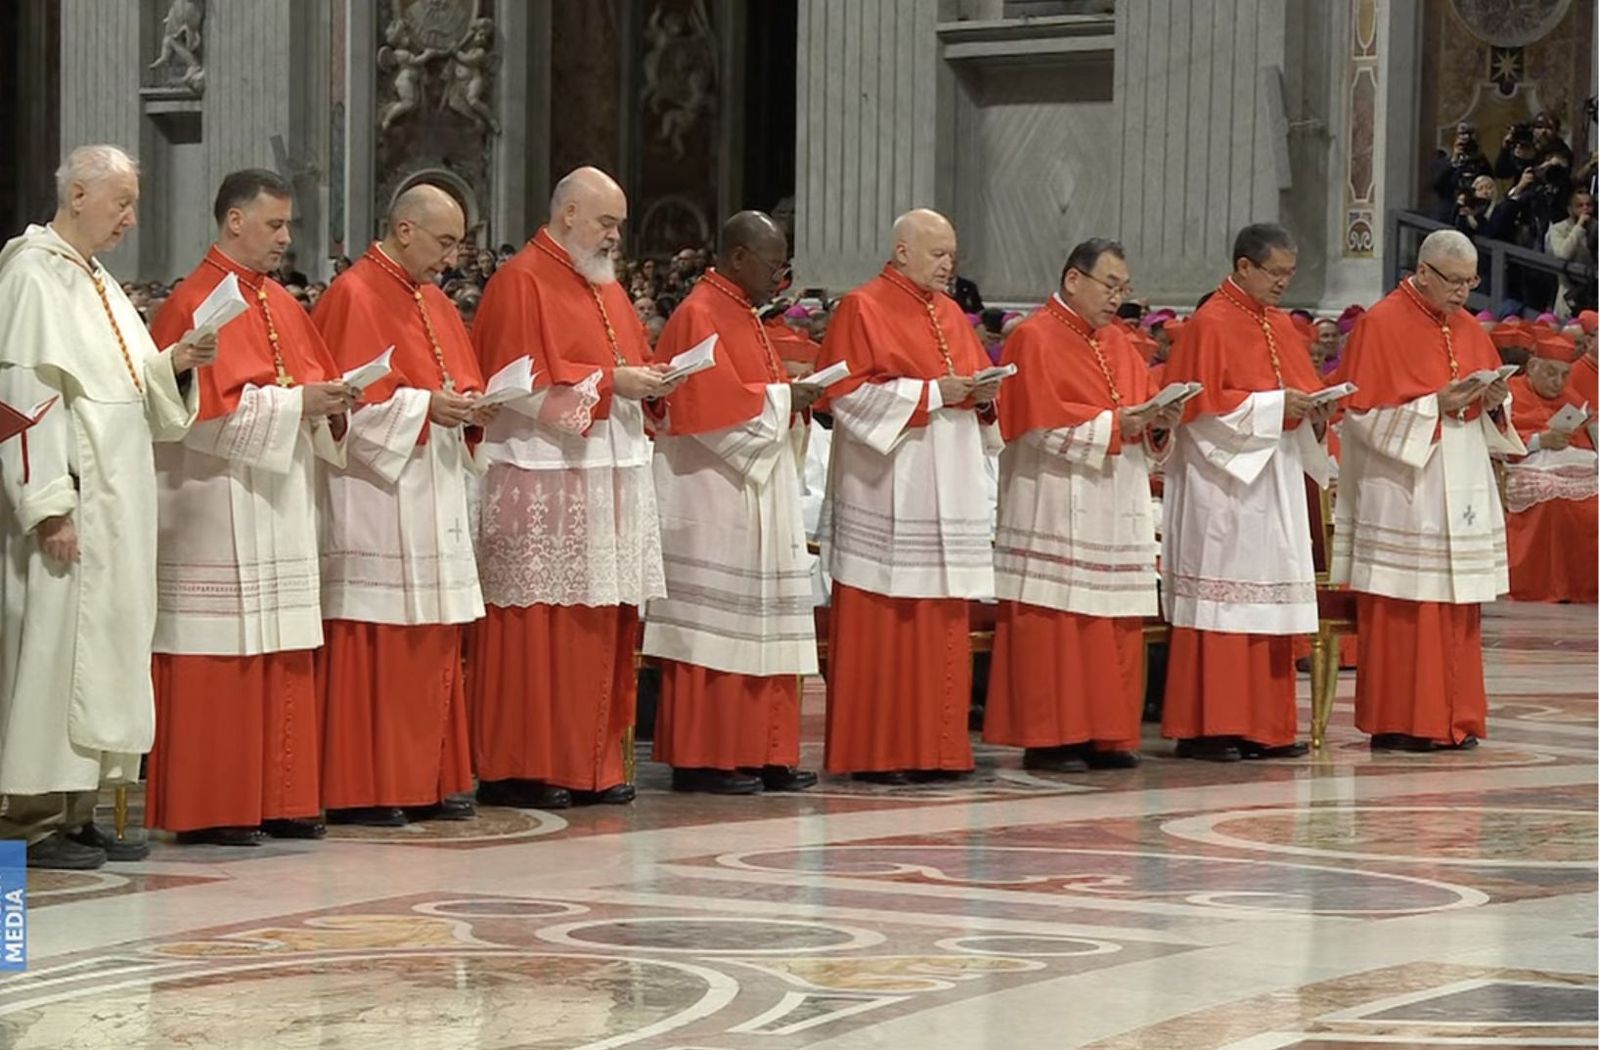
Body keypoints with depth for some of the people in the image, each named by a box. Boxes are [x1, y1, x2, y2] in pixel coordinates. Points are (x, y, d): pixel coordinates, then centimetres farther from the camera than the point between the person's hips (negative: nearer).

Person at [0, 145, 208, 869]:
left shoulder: (96, 282, 19)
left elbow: (133, 392, 22)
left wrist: (173, 363, 2)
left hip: (114, 508, 9)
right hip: (68, 507, -9)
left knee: (103, 652, 9)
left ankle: (74, 812, 13)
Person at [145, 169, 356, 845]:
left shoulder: (280, 303, 16)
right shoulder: (195, 306, -9)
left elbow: (315, 379, 20)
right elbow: (205, 409, -17)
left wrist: (331, 405, -2)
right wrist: (293, 402, -18)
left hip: (281, 505, 8)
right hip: (220, 510, -8)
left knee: (283, 656, 8)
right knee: (222, 656, -6)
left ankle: (278, 799, 13)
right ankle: (209, 808, -1)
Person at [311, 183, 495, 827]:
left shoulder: (436, 304, 18)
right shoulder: (354, 298, -8)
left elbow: (460, 381, 22)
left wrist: (469, 406, 1)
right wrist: (423, 406, -19)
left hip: (435, 500, 9)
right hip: (375, 499, -9)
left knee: (435, 644, 9)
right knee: (373, 648, -8)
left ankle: (426, 781, 14)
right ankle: (359, 790, -4)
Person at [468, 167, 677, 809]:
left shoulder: (606, 287, 20)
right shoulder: (521, 283, -7)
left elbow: (631, 362, 24)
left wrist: (651, 383, 1)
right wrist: (605, 381, -17)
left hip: (612, 476, 8)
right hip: (543, 481, -8)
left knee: (601, 629, 7)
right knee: (537, 630, -7)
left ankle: (592, 764, 12)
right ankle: (519, 769, -3)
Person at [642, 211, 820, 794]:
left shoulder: (746, 317, 18)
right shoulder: (700, 317, -12)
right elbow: (711, 405, -20)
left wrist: (795, 397, 4)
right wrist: (784, 399, -13)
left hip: (755, 495, 10)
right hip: (714, 500, -10)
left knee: (761, 630, 8)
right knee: (714, 628, -7)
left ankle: (761, 756, 10)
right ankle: (704, 760, -3)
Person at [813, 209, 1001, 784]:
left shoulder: (949, 313, 17)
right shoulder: (862, 309, -5)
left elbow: (976, 377, 22)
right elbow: (849, 392, -12)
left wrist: (983, 392, -2)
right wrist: (931, 392, -16)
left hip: (947, 494, 7)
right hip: (888, 497, -7)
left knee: (940, 626, 6)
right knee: (883, 625, -6)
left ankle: (932, 748, 10)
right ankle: (875, 752, -2)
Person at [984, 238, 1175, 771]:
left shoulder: (1117, 341, 18)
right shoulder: (1036, 339, -6)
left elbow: (1142, 397, 17)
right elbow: (1042, 421, -15)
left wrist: (1158, 417, -5)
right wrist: (1112, 423, -18)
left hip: (1116, 507, 8)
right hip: (1056, 504, -8)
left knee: (1113, 623, 5)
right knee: (1054, 623, -7)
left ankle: (1104, 734, 10)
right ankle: (1046, 739, -4)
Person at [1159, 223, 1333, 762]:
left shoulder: (1282, 326, 15)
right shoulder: (1210, 325, -9)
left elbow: (1303, 388, 20)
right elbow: (1201, 407, -15)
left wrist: (1314, 409, -2)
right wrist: (1273, 405, -19)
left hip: (1275, 484, 8)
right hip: (1223, 485, -8)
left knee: (1270, 607, 7)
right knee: (1220, 609, -8)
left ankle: (1264, 725, 10)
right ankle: (1204, 728, -5)